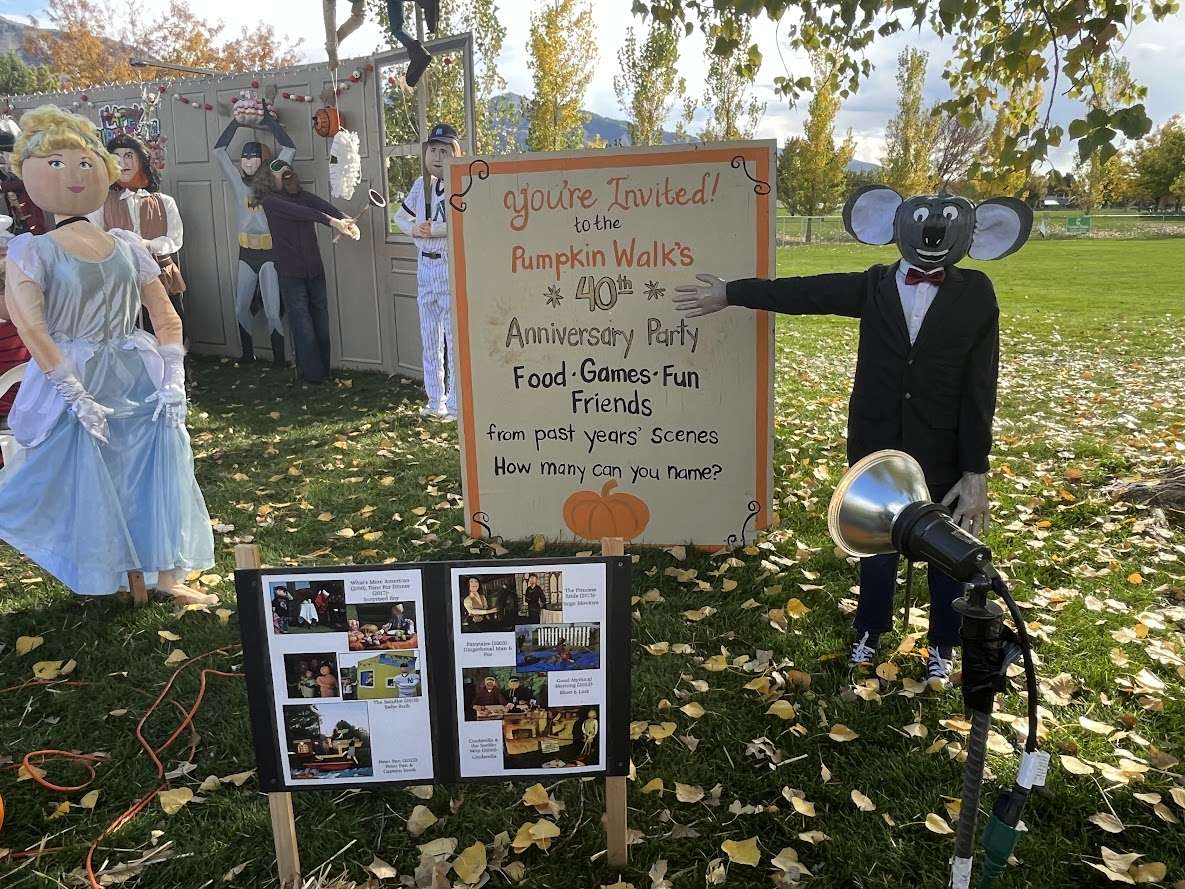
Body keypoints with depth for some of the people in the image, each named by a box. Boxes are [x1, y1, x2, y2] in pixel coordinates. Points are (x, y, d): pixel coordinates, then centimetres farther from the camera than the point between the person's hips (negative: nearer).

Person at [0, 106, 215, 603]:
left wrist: (174, 379, -6)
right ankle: (101, 575, 24)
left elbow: (165, 315, 4)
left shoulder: (126, 246, 5)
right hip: (75, 385, -3)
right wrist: (77, 395, -20)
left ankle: (166, 573, 16)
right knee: (82, 482, 4)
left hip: (139, 380, 4)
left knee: (159, 472, 4)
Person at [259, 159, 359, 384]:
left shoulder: (303, 196, 9)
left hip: (315, 270, 4)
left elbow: (324, 206, -11)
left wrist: (346, 221, -32)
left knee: (320, 320, 8)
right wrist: (331, 221, -34)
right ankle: (313, 374, 7)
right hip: (291, 273, -4)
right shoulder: (270, 201, -3)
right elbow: (297, 212, -20)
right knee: (303, 325, -1)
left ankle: (324, 370, 18)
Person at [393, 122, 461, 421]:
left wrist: (434, 229, -24)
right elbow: (400, 215, 20)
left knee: (454, 336, -3)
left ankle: (456, 403, 6)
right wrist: (414, 229, -1)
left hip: (452, 264, -7)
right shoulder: (421, 184, 10)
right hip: (425, 264, 7)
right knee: (429, 337, 12)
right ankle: (435, 401, 23)